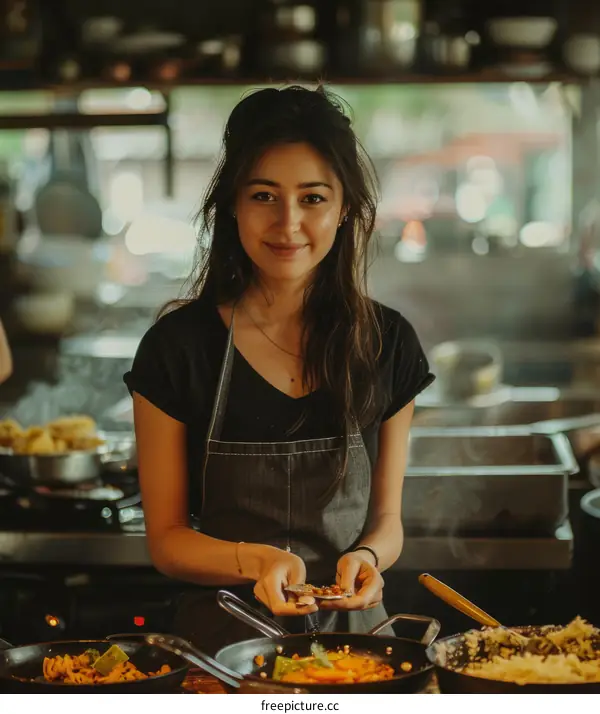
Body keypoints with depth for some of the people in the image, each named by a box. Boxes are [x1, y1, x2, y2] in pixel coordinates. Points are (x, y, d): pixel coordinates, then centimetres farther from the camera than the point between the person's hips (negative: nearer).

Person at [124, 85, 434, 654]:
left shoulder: (387, 342, 3)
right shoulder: (177, 346, -4)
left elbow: (386, 516, 12)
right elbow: (166, 537, 2)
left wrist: (367, 556, -11)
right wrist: (256, 560, -17)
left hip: (353, 626, 2)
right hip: (227, 631, -2)